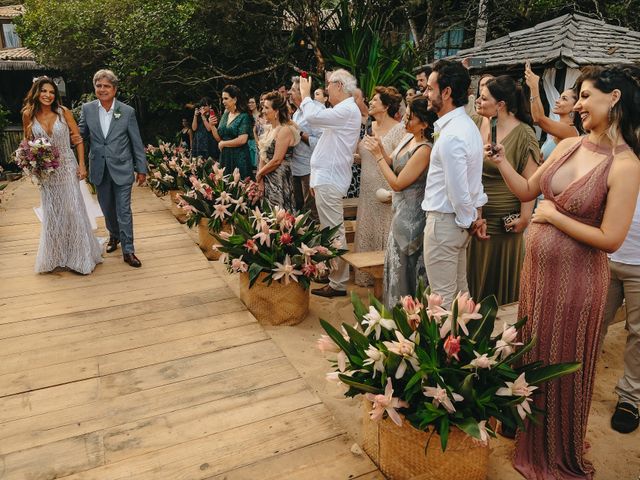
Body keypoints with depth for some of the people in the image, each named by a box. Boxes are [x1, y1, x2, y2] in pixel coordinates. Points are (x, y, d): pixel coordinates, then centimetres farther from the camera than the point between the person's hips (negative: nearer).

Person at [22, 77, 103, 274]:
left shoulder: (63, 112, -8)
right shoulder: (29, 115, -4)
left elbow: (78, 139, -3)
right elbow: (27, 143, 9)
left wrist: (81, 164, -7)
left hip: (67, 167, -2)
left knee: (73, 209, 1)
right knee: (51, 213, 11)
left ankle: (80, 256, 14)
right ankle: (56, 256, 27)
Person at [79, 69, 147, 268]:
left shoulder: (127, 111, -6)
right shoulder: (87, 109, 1)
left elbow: (137, 143, -2)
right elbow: (81, 134, 9)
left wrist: (141, 169, -1)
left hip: (121, 169, -3)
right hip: (99, 169, 3)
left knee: (124, 211, -1)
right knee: (107, 208, 17)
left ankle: (128, 251, 7)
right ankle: (114, 236, 41)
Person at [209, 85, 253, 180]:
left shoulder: (244, 117, -9)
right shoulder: (225, 115, 12)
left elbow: (242, 140, -19)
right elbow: (219, 138, 13)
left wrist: (223, 143, -6)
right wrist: (212, 125, -4)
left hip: (239, 157, -6)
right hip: (225, 156, 6)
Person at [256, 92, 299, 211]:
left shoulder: (285, 130, -15)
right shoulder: (272, 129, 13)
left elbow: (277, 160, -19)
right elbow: (264, 156, 11)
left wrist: (259, 173, -6)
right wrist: (260, 178, -1)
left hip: (280, 181, -9)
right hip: (267, 179, 9)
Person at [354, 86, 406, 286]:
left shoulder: (399, 130, -12)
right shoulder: (369, 127, 9)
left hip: (387, 194, -7)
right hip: (368, 193, 7)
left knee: (385, 236, 2)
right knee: (366, 233, 14)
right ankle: (367, 275, 29)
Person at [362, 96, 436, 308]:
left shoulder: (424, 150, -24)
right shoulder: (408, 137, 3)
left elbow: (398, 183, -21)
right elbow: (394, 165, 9)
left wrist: (377, 155, -17)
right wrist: (381, 149, -8)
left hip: (411, 214, -9)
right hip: (401, 209, 9)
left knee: (404, 262, 5)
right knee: (397, 257, 20)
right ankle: (395, 307, 37)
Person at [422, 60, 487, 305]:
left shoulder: (451, 136, -23)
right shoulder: (467, 124, 10)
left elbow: (458, 188, -22)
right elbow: (473, 177, 14)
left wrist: (469, 219, -7)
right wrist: (477, 210, 12)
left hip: (444, 221, -10)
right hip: (460, 220, 10)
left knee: (442, 296, 3)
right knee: (459, 290, 21)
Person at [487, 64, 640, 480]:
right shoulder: (568, 146, 3)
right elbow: (526, 191, 10)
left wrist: (554, 215, -14)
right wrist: (501, 161, -3)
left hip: (576, 278, -7)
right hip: (538, 266, 7)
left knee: (564, 366, 11)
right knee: (533, 356, 21)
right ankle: (531, 442, 46)